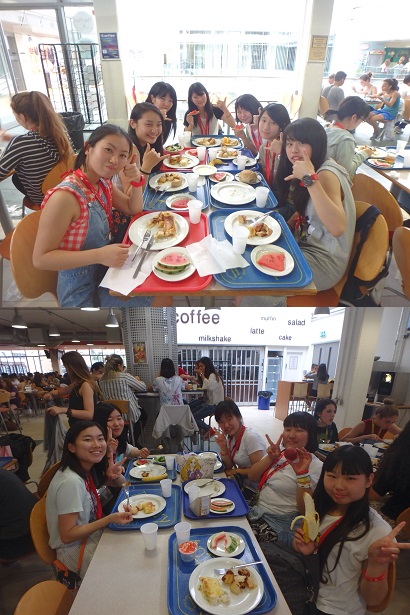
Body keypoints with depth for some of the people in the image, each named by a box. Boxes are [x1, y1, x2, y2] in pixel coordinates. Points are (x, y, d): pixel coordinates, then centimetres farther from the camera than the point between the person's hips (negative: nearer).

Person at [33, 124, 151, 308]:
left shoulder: (103, 182, -2)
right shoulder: (65, 197, -27)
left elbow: (133, 209, 13)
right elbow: (41, 258, -26)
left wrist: (136, 181, -8)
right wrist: (99, 255, -36)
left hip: (107, 270, 8)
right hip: (81, 289, -7)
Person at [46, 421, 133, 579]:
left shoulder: (84, 471, -4)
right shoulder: (71, 481, -30)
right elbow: (67, 535, -25)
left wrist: (108, 478, -9)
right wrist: (110, 519, -32)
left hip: (90, 535, 8)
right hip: (75, 549, -7)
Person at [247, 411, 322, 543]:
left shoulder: (315, 466, -11)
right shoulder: (279, 452, 7)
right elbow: (252, 477, 4)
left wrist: (302, 473, -29)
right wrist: (270, 458, -11)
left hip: (279, 522, -6)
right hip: (256, 511, 6)